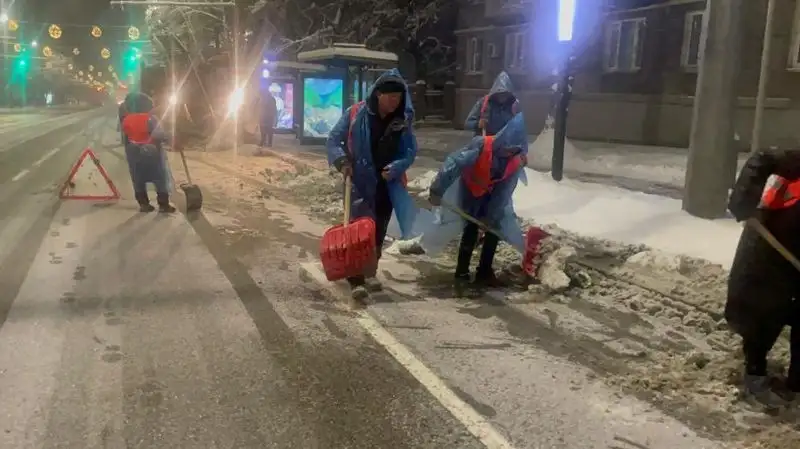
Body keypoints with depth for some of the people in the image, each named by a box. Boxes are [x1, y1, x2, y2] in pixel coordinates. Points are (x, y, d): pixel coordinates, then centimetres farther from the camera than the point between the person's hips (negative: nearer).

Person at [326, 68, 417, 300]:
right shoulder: (355, 114, -10)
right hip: (359, 183, -4)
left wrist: (396, 168, -18)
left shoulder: (403, 120, -1)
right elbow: (333, 140, -3)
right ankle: (356, 280, -11)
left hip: (387, 184, 4)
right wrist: (342, 161, -20)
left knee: (378, 231, 14)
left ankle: (370, 272, 31)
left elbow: (411, 151, 0)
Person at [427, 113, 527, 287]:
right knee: (471, 228, -10)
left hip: (493, 192, 4)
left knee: (493, 228, 0)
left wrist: (491, 217, -17)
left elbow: (504, 193, -18)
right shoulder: (481, 145, -38)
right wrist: (437, 191, -37)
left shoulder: (517, 161, -23)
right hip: (471, 189, -4)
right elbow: (454, 164, -38)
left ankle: (484, 272, 12)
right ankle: (461, 271, 3)